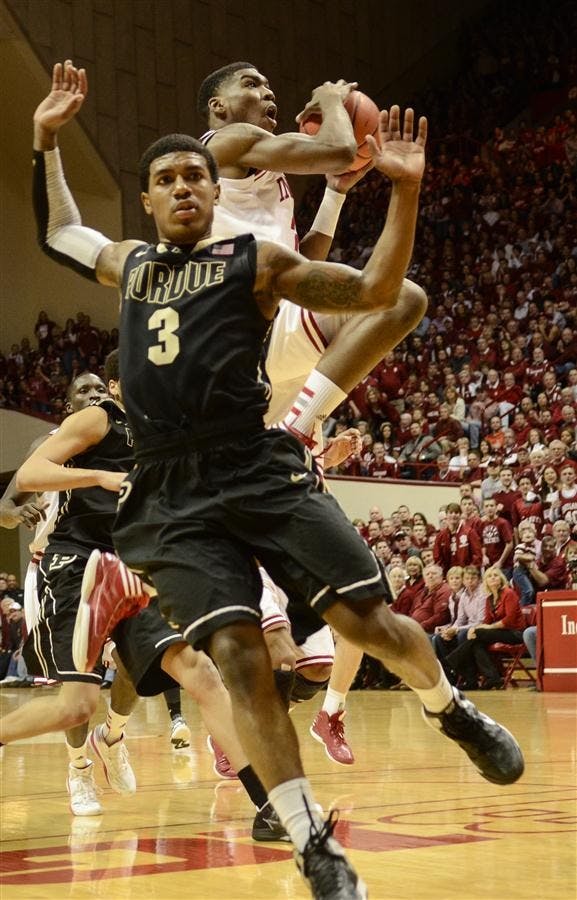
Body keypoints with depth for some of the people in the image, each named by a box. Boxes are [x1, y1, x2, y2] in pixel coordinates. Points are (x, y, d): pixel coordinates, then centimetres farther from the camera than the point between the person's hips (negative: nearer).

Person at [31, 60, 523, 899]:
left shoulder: (257, 259, 6)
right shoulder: (129, 263, 19)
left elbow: (376, 290, 2)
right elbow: (56, 232, 38)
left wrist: (404, 191, -10)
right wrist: (47, 139, 29)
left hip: (260, 474, -2)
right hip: (173, 500, 3)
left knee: (367, 620, -9)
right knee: (237, 658, -13)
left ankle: (454, 712, 24)